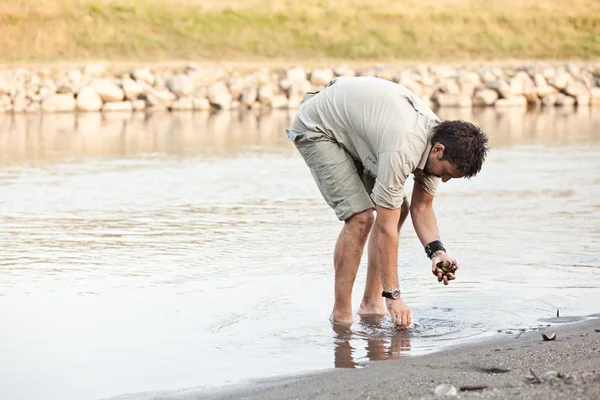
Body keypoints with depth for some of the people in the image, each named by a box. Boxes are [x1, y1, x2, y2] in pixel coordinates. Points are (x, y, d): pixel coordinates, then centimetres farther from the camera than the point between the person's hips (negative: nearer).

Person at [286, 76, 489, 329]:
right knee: (360, 216, -21)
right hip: (317, 129, -9)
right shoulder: (403, 150, -38)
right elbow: (386, 228, -34)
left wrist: (436, 251, -19)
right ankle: (341, 314, -11)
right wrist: (393, 296, -31)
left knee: (398, 208, 4)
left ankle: (371, 303, 10)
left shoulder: (438, 139, -12)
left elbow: (422, 207, -1)